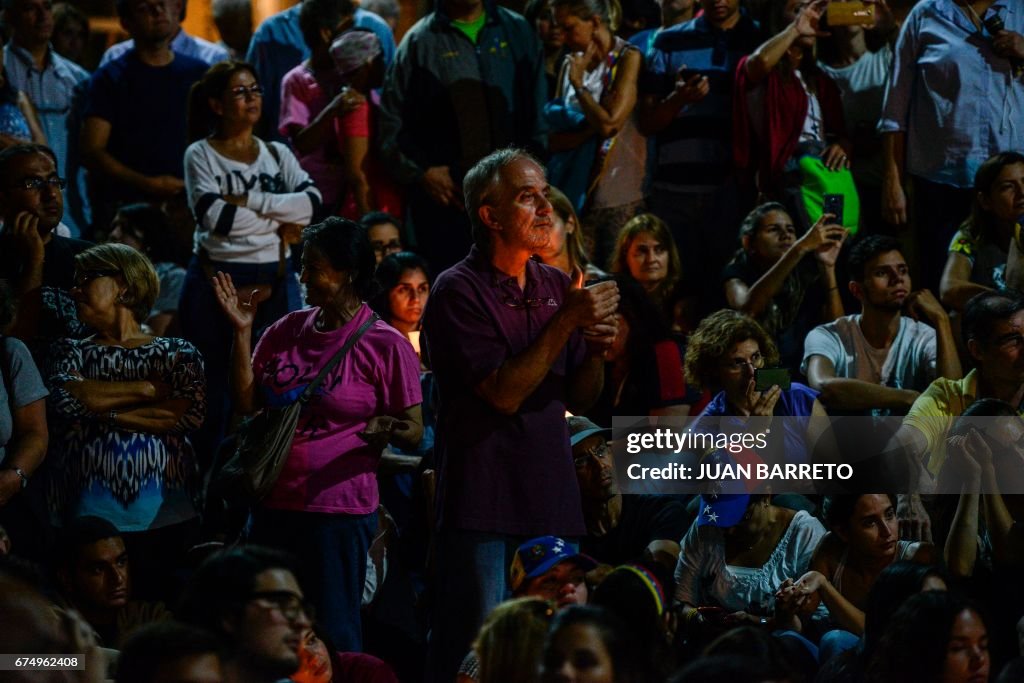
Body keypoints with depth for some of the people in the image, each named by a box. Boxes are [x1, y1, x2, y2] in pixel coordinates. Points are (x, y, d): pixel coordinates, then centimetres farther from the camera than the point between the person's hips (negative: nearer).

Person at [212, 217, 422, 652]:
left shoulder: (385, 345, -7)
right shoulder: (287, 331, 9)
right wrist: (242, 331, 2)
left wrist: (386, 430, -27)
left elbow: (413, 432, -4)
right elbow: (246, 403, 7)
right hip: (274, 502, 6)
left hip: (340, 509, -6)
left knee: (334, 636, -2)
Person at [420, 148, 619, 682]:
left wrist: (596, 351, -5)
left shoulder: (556, 286, 13)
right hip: (483, 505, -7)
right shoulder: (458, 292, -8)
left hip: (552, 502, 7)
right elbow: (504, 393, -17)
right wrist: (567, 322, -16)